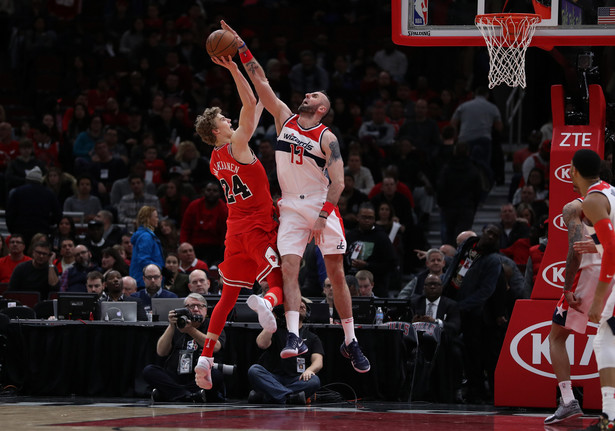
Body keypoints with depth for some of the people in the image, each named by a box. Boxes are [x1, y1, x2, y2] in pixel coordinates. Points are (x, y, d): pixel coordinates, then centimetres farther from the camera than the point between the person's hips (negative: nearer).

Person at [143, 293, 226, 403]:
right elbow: (161, 352, 2)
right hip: (174, 379, 2)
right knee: (149, 371, -21)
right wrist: (171, 326, -8)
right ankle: (189, 396, -37)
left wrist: (191, 330, -19)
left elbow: (215, 347, -13)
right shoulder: (176, 327, 17)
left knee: (217, 375, -33)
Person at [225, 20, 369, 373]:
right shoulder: (284, 118, 7)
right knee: (289, 268, -14)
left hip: (323, 206, -3)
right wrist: (242, 47, -5)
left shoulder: (327, 138, -5)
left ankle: (351, 342, 8)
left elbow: (338, 182, -11)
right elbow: (261, 82, 2)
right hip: (291, 208, 3)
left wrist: (322, 217, -20)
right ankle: (294, 337, -24)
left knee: (337, 274, 0)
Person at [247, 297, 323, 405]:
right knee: (254, 370, -29)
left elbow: (318, 362, 1)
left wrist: (309, 370, -23)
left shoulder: (312, 338, 19)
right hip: (272, 379, 0)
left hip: (295, 381, 0)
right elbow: (262, 344, -5)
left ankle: (263, 397, -36)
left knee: (314, 381, -32)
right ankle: (290, 396, -48)